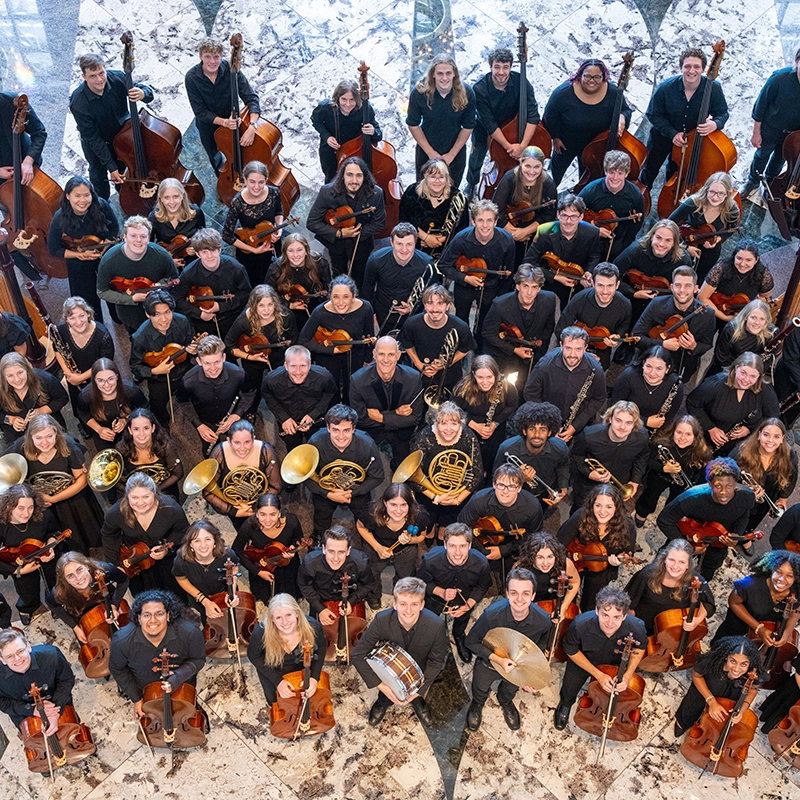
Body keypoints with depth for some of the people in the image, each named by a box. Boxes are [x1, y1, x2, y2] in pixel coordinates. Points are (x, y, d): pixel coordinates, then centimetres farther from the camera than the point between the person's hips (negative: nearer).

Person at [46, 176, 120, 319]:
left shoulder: (101, 206, -24)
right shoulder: (60, 218, -25)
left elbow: (115, 227, -4)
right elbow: (53, 249, -13)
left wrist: (104, 246, -18)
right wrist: (80, 255, -22)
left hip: (105, 254, 2)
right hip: (78, 264, -1)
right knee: (88, 301, 9)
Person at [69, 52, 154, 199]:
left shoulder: (117, 78, -29)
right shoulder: (78, 103, -36)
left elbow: (149, 92, -18)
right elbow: (93, 139, -29)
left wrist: (143, 93, -45)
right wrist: (111, 167, -28)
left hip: (122, 131, 3)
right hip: (95, 143, -3)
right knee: (99, 175, 18)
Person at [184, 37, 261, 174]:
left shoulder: (231, 70, -26)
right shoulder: (191, 78, -26)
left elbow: (252, 99, -28)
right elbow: (201, 112, -23)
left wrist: (252, 126, -46)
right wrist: (224, 122, -40)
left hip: (232, 120, 0)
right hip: (208, 125, 0)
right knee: (216, 160, 22)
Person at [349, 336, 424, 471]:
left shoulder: (413, 378, -24)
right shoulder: (358, 380, -27)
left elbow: (415, 418, -14)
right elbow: (361, 419, -16)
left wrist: (382, 418, -21)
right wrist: (396, 413, -23)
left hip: (401, 430, 1)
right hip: (370, 429, -1)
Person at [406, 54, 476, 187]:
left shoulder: (467, 95, -19)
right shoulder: (419, 93, -21)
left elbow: (468, 127, -7)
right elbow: (413, 125, -10)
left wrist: (452, 154, -10)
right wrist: (430, 152, -13)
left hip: (456, 151, 1)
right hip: (426, 151, 0)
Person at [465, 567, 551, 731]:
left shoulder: (543, 621, -34)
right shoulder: (492, 615, -41)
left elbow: (539, 648, -11)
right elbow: (471, 642, -24)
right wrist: (498, 659, -34)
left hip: (519, 663, 2)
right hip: (490, 659, -2)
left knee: (511, 689, 33)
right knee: (480, 690, 28)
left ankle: (505, 701, 68)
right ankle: (478, 703, 63)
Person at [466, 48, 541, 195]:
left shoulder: (521, 82, -28)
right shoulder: (480, 89, -33)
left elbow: (533, 116, -29)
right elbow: (490, 124, -31)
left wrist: (523, 145, -39)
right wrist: (509, 146, -36)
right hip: (485, 130, -1)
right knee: (475, 162, 10)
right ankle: (471, 187, 42)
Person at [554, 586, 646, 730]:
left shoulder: (636, 628, -40)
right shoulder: (580, 625, -42)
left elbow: (640, 648, -13)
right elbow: (572, 651, -20)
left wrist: (628, 675, -25)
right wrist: (598, 674, -26)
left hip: (616, 664, 1)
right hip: (583, 660, -1)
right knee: (569, 690, 16)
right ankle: (565, 705, 53)